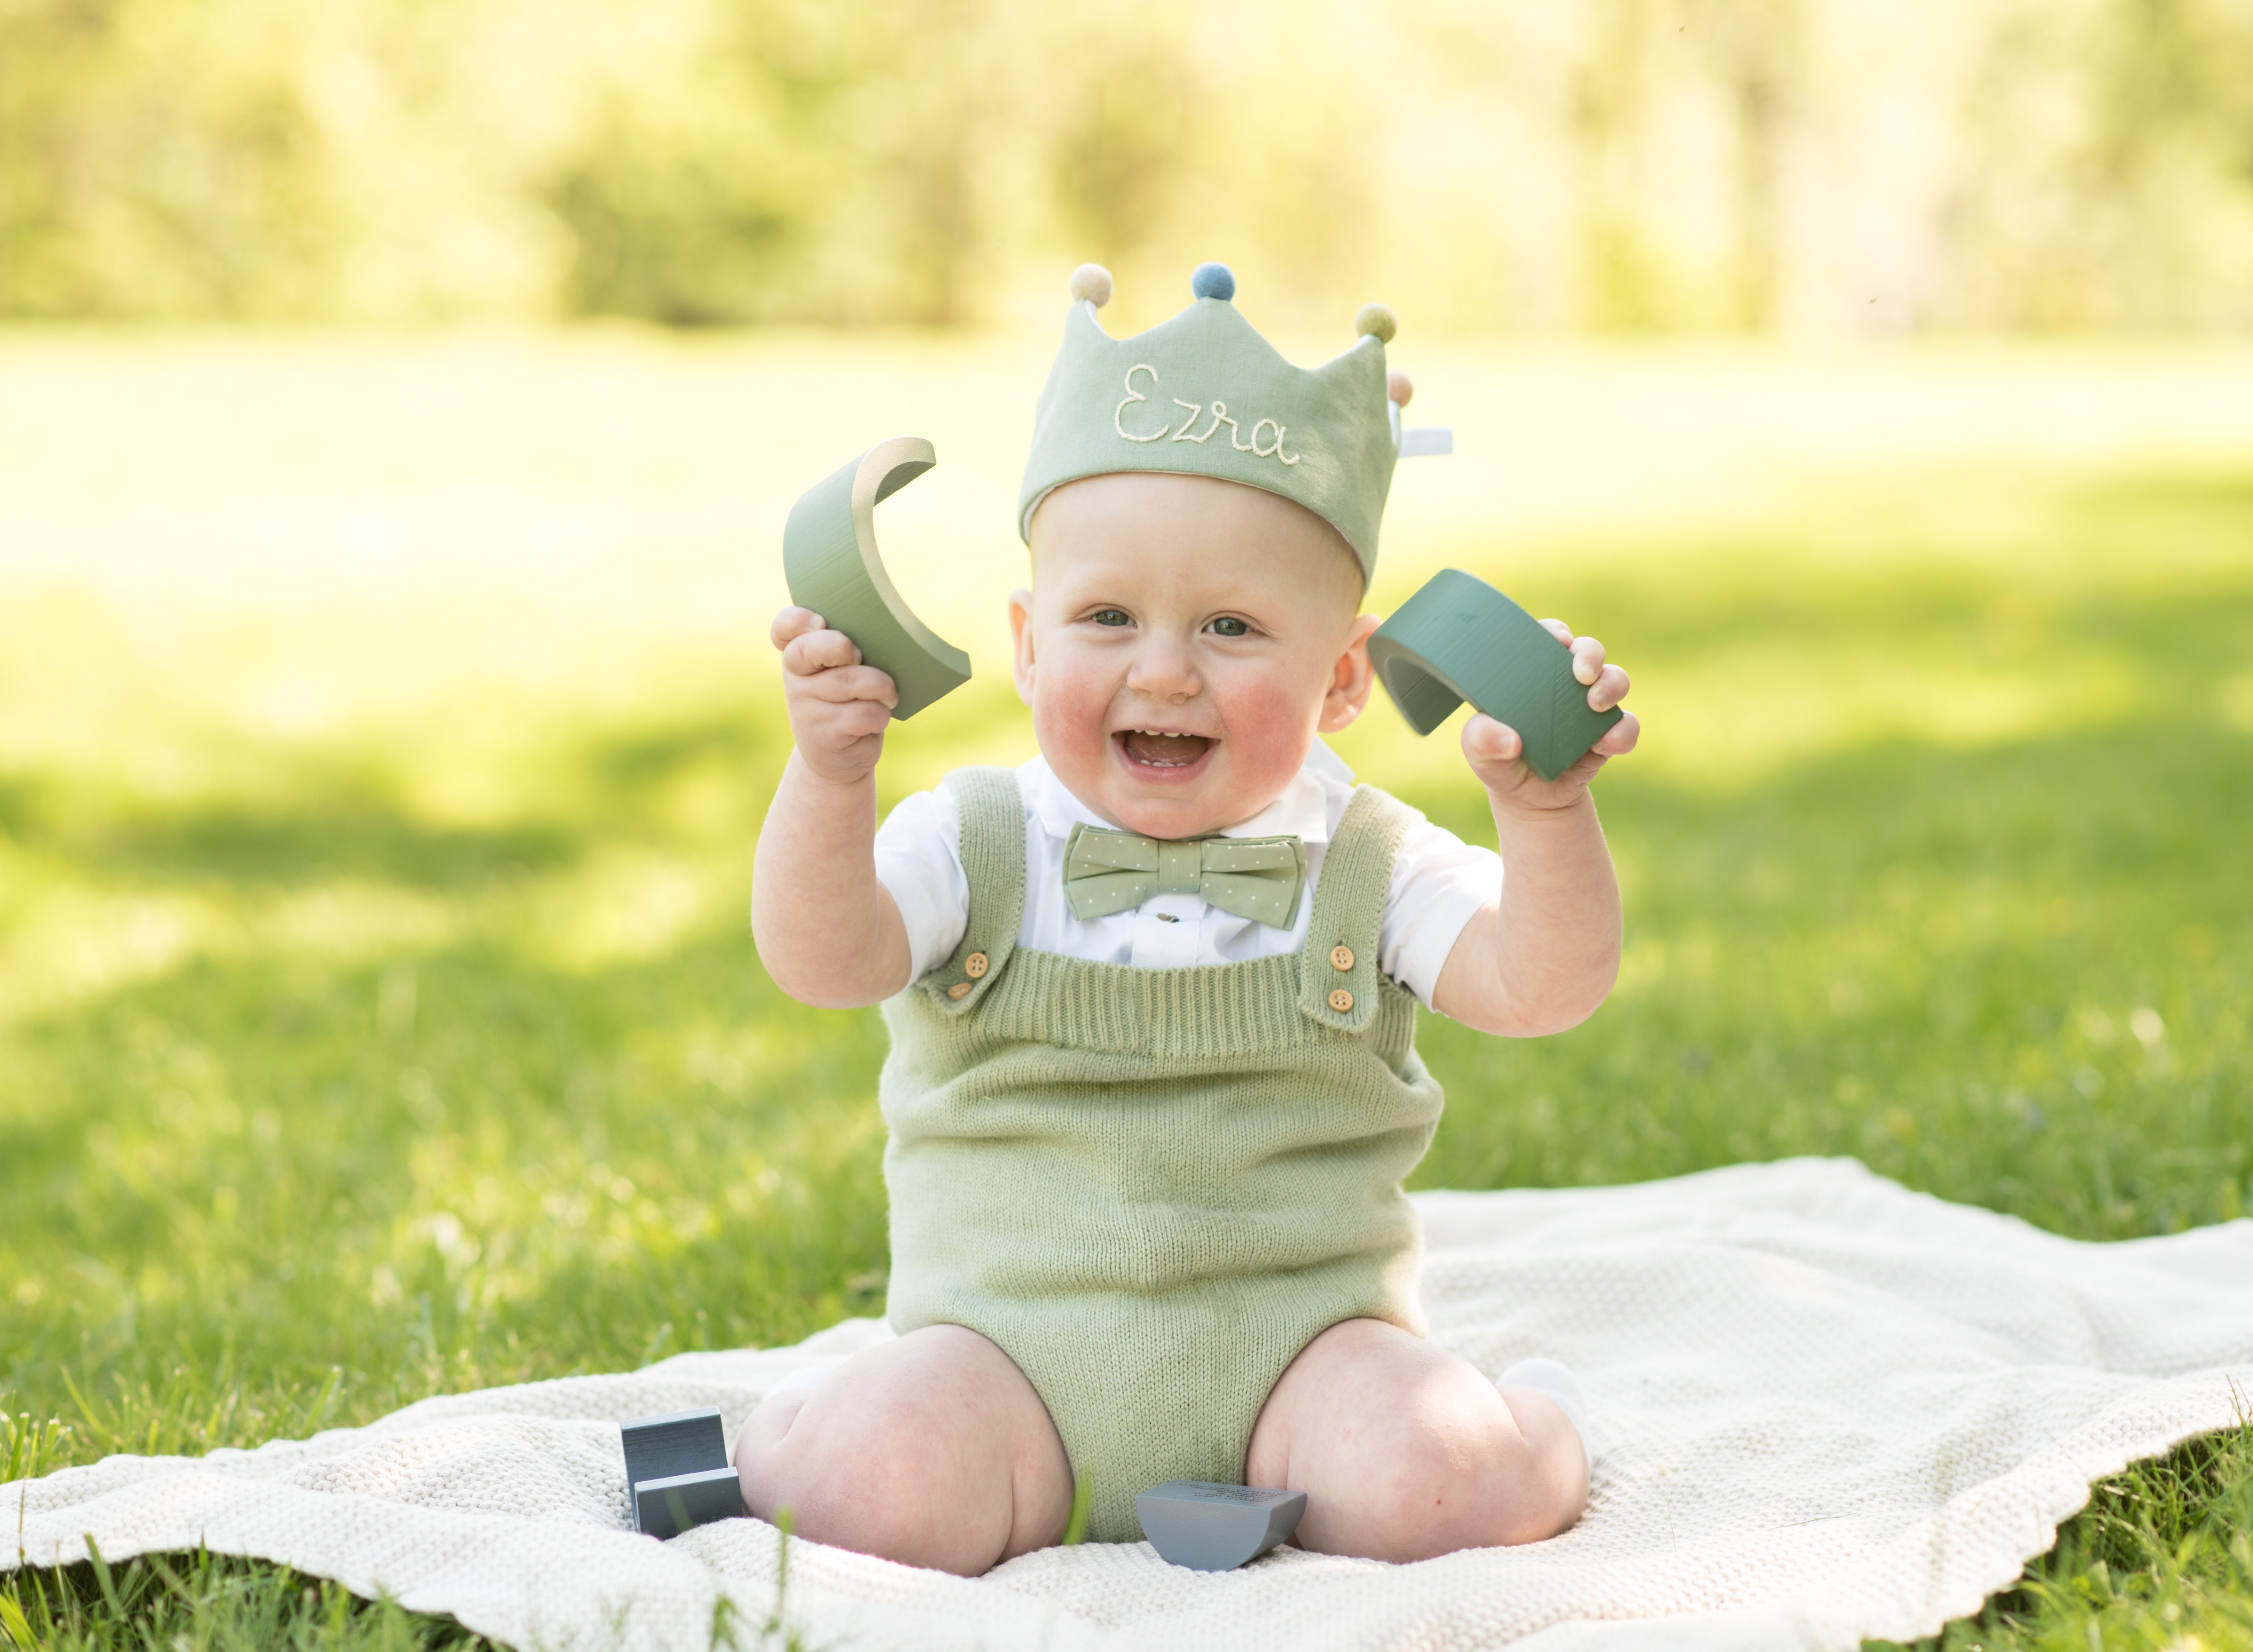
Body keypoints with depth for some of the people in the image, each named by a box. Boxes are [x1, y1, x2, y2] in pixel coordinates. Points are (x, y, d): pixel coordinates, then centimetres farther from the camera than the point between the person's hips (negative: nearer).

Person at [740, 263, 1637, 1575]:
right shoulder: (979, 843, 1)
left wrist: (1549, 812, -29)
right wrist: (831, 777, -33)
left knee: (1422, 1492, -26)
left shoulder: (1367, 864, 2)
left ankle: (1533, 1423, 9)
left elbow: (1543, 988, -10)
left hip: (1296, 1330, 1)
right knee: (882, 1502, -27)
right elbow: (820, 960, -14)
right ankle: (796, 1433, 8)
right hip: (1012, 1338, 0)